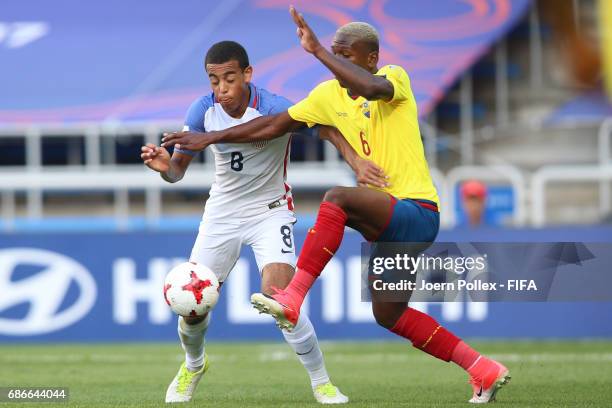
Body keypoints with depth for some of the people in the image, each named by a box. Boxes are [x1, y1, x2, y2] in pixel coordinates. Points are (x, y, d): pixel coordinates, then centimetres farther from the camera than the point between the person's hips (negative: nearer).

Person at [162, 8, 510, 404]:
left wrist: (318, 50, -34)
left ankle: (293, 299, -34)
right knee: (389, 315, 15)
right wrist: (211, 138, 11)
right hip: (389, 222, 10)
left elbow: (373, 88, -37)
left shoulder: (395, 77, -12)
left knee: (338, 198, -33)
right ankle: (484, 369, 22)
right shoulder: (330, 94, 8)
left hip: (417, 212, -10)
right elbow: (273, 125, 14)